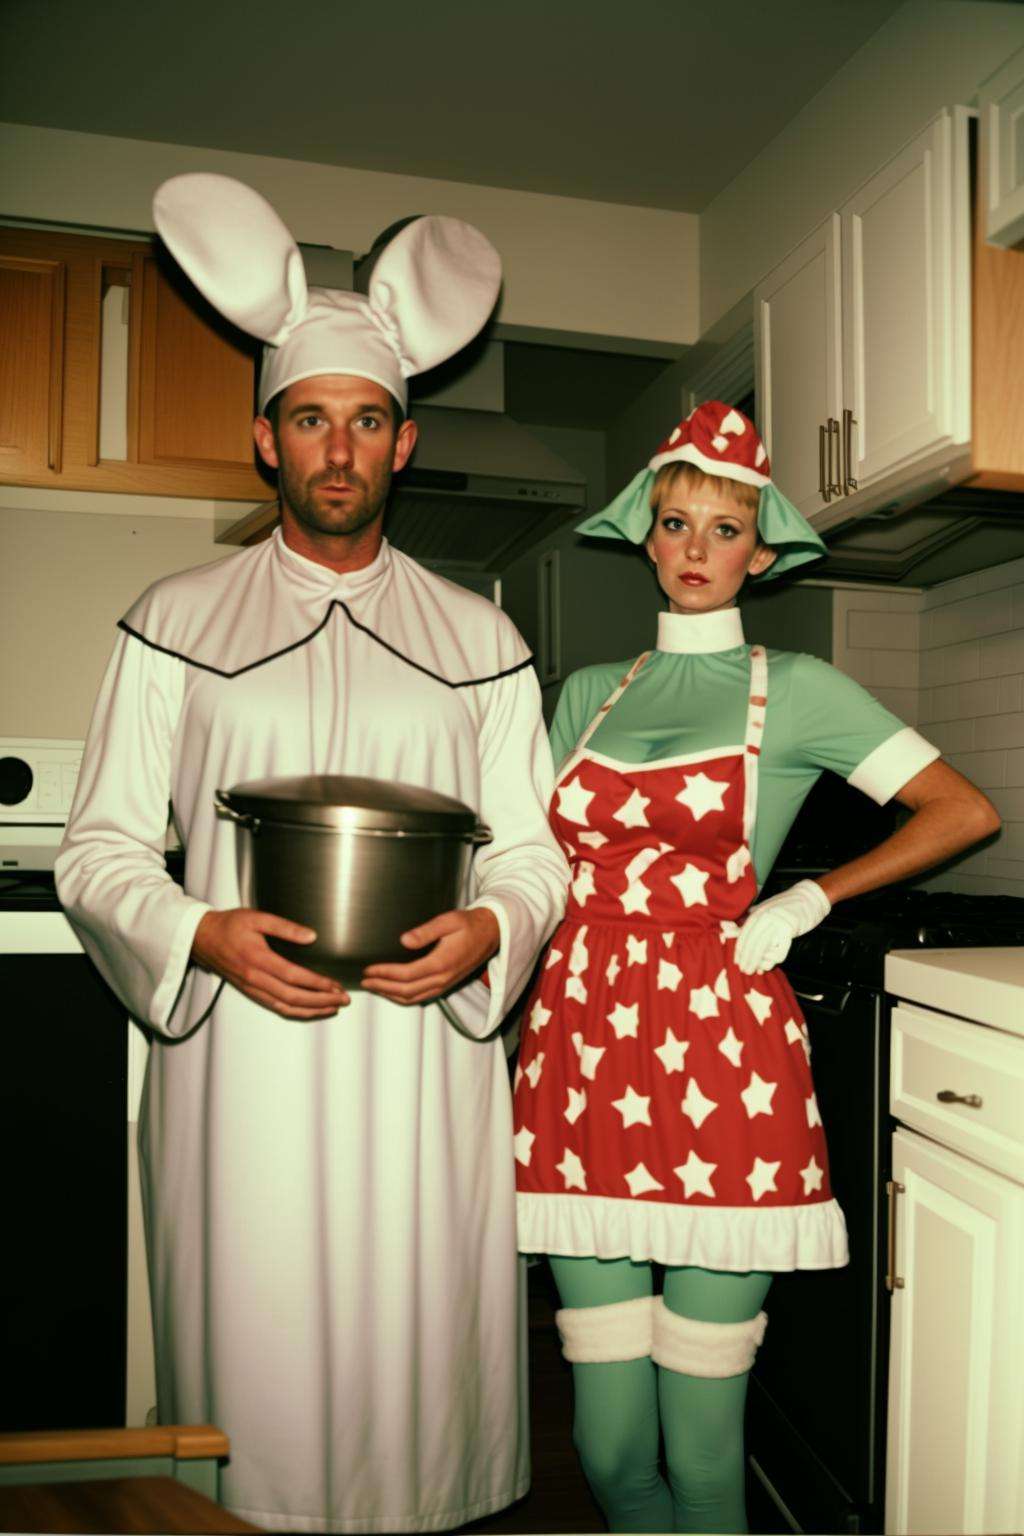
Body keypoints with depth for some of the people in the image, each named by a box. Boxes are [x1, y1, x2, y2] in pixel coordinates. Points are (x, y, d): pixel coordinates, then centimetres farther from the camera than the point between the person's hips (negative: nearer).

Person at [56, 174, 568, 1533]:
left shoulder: (480, 641, 9)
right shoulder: (177, 623, 6)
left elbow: (533, 852, 8)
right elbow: (99, 848, 3)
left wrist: (486, 929, -13)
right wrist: (207, 934, -15)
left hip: (423, 1068, 1)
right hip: (240, 1062, 0)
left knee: (416, 1361, 7)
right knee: (252, 1382, 6)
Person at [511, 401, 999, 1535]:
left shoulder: (794, 690, 4)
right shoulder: (588, 694, 15)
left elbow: (967, 811, 1)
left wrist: (805, 904, -1)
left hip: (720, 1060, -3)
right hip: (584, 1050, 3)